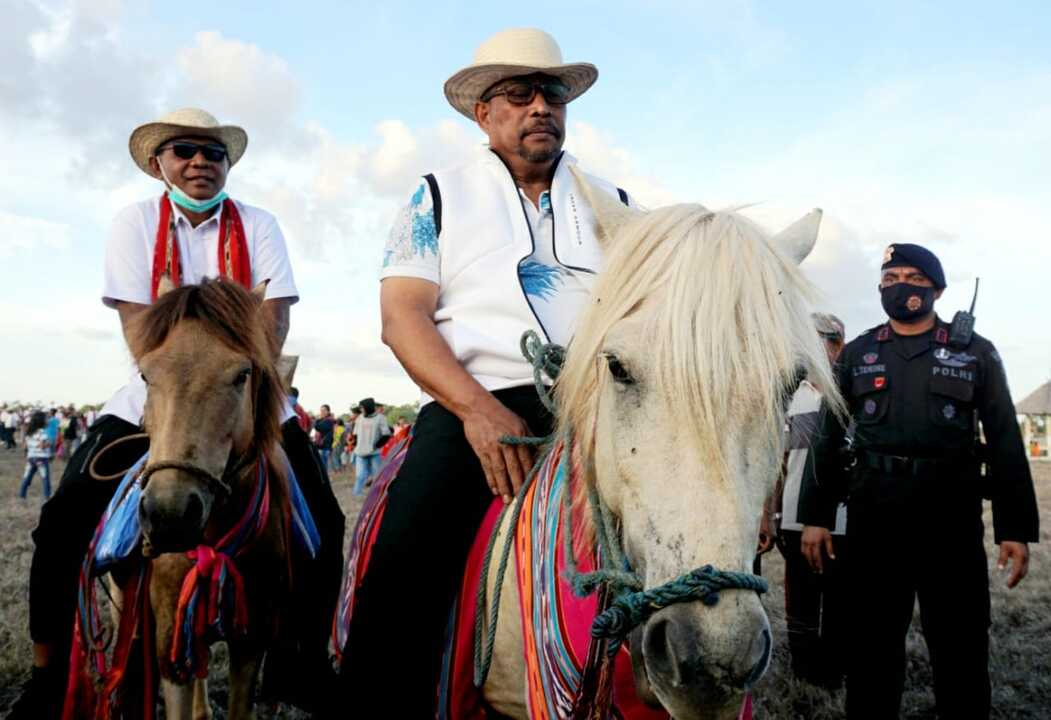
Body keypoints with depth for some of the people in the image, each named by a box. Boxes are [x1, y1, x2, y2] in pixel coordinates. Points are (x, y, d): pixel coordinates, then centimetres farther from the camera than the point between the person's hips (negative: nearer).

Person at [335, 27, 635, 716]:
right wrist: (478, 408, -15)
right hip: (473, 407, -2)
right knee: (399, 582, -24)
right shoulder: (440, 197, 13)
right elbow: (402, 317, 1)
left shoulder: (613, 203, 20)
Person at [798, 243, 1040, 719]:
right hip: (873, 519, 1)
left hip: (953, 519, -1)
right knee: (871, 649, 10)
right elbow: (829, 441, 8)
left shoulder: (975, 353, 5)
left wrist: (1016, 527, -5)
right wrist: (816, 516, 1)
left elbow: (1006, 443, 2)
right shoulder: (857, 355, 8)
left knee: (962, 652, 8)